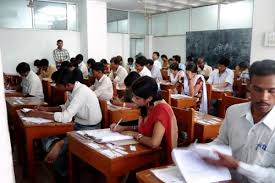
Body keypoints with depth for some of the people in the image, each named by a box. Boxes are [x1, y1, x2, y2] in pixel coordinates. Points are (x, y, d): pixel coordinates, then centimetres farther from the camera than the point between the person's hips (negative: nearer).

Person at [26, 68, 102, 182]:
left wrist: (39, 114, -23)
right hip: (79, 124, 9)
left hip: (89, 129, -9)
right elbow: (65, 107, 16)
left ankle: (61, 175, 10)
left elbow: (66, 117, -31)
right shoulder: (75, 89, -1)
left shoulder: (81, 92, -27)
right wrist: (47, 109, 2)